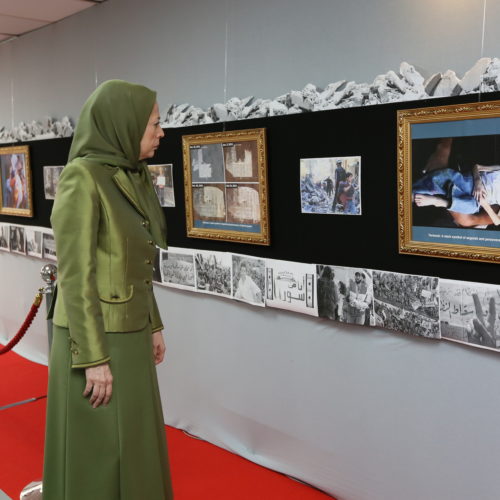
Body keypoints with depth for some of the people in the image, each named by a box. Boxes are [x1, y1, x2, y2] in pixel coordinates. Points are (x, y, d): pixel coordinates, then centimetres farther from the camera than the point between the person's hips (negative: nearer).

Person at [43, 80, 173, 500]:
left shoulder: (132, 179, 9)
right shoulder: (81, 178, -18)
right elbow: (75, 273, -19)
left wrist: (152, 325, 17)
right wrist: (94, 358, -19)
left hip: (129, 331, 9)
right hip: (95, 335, -9)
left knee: (131, 440, 20)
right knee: (97, 453, 5)